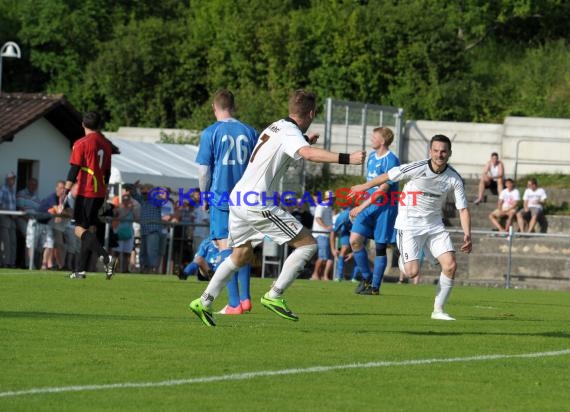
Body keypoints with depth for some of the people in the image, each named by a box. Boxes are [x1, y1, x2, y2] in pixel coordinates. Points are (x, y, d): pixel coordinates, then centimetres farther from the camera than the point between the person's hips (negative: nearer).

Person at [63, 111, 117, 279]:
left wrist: (66, 192, -13)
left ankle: (106, 257, -25)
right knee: (89, 230, 10)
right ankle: (81, 270, 10)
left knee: (80, 230, -7)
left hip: (85, 192, -7)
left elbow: (74, 170, -14)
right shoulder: (106, 144, 12)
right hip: (100, 193, 7)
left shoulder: (81, 144, -9)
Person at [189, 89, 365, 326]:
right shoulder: (290, 133, -13)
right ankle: (274, 296, -8)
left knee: (241, 254, 25)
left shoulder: (277, 127, 16)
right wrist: (346, 158, -43)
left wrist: (306, 142, 29)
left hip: (239, 198, 9)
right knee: (308, 244, -5)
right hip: (258, 204, -9)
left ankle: (204, 302, 25)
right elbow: (308, 154, -35)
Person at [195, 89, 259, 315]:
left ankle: (234, 303, -7)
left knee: (225, 246, -2)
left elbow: (204, 169, -3)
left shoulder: (210, 133, -4)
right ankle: (245, 298, 11)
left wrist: (204, 197, 10)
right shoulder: (249, 132, 6)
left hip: (221, 197, -4)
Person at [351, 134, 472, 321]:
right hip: (410, 224, -3)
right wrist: (364, 187, 11)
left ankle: (438, 310, 3)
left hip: (435, 224, 4)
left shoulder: (454, 179, -10)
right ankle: (403, 260, 25)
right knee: (412, 272, -14)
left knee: (450, 265, -13)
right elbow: (387, 176, -3)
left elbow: (463, 209, -6)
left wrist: (467, 235, -21)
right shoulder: (417, 169, -19)